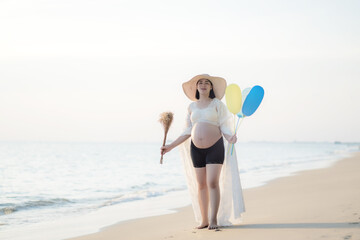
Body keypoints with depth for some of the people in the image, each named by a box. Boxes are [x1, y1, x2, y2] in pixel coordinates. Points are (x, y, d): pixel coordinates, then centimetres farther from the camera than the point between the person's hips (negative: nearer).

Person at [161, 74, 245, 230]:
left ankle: (214, 220, -9)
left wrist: (230, 137, -24)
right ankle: (204, 220, 11)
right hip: (196, 149, 3)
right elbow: (187, 132, 13)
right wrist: (170, 146, 8)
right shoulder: (192, 107, 11)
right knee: (201, 185, 4)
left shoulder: (217, 104, 3)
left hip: (215, 147, -3)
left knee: (213, 182, -12)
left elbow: (224, 127, -2)